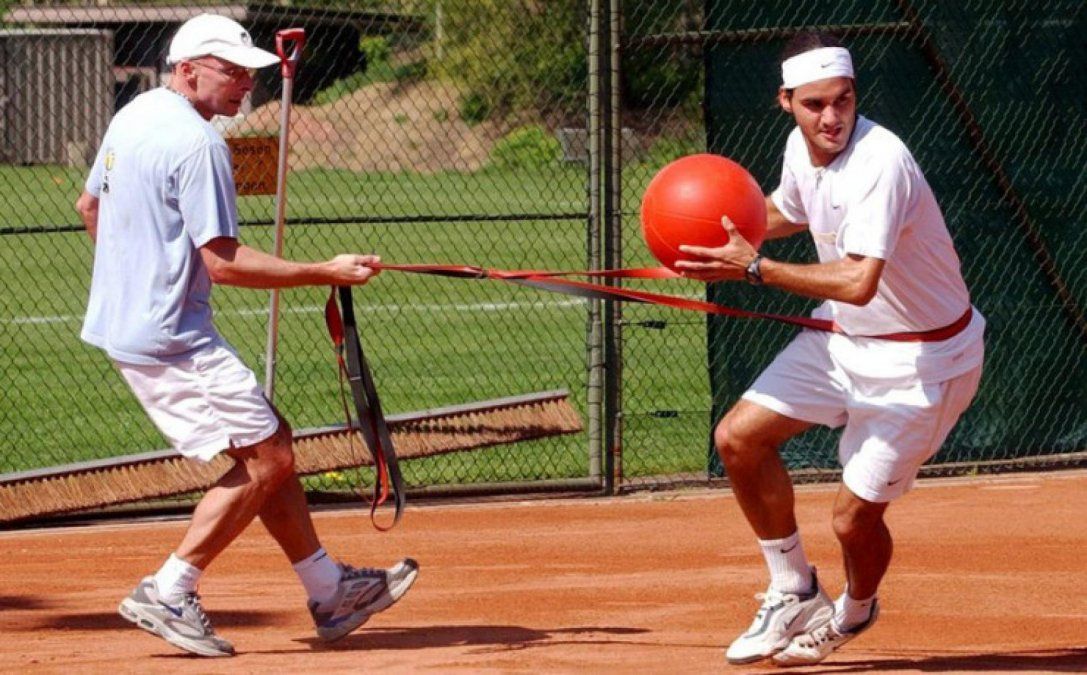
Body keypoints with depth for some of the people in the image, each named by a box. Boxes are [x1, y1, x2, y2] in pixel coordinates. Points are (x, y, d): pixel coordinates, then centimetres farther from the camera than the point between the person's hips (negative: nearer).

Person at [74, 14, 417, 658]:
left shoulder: (132, 117, 12)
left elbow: (90, 204, 26)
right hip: (173, 336, -10)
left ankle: (329, 590, 18)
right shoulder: (197, 142, -18)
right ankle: (168, 593, -5)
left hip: (126, 321, 10)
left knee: (270, 442, 14)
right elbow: (223, 261, -22)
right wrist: (324, 272, -20)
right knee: (265, 458, -7)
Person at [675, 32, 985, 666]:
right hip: (842, 335, 8)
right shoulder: (802, 146, -4)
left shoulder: (879, 162, -31)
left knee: (854, 518, -5)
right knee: (738, 438, 0)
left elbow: (859, 282, -41)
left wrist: (755, 268, -36)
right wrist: (729, 224, 0)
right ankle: (795, 592, 18)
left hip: (918, 358, -8)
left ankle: (855, 611, 30)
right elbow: (790, 210, 20)